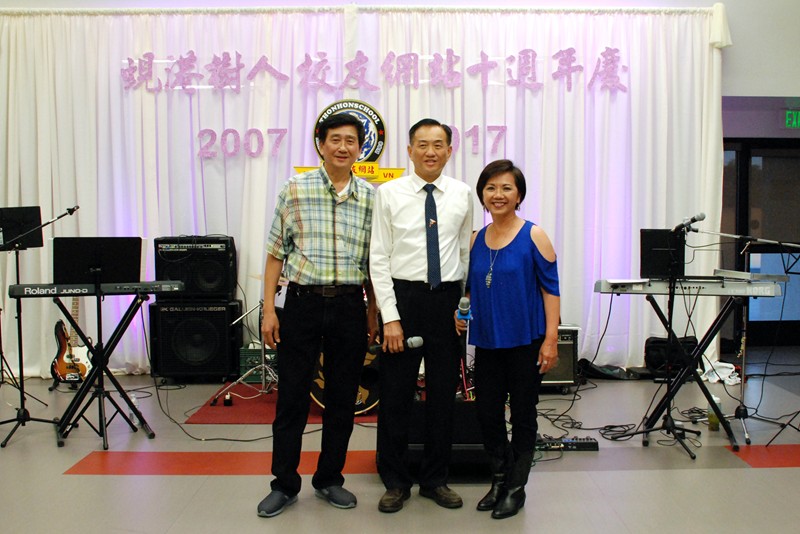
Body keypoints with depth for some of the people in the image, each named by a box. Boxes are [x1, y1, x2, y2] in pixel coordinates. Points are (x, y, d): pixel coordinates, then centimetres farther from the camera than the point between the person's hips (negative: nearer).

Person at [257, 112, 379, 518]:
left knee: (342, 399, 9)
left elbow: (372, 262, 11)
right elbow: (276, 253, 2)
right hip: (303, 302, -2)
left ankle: (329, 479, 26)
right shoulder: (294, 190, 1)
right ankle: (284, 483, 19)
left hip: (350, 306, 2)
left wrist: (373, 312, 8)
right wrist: (269, 310, -3)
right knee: (292, 397, 5)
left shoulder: (371, 198, 6)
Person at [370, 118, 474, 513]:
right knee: (396, 392, 4)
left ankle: (435, 479, 27)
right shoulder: (388, 194, -1)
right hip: (403, 297, -2)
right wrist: (390, 317, -10)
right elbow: (379, 259, -4)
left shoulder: (462, 195, 5)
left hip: (448, 299, 2)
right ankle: (396, 481, 22)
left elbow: (467, 254, 10)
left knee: (444, 392, 10)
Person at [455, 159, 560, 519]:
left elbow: (551, 288, -8)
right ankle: (499, 480, 29)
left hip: (525, 341, -4)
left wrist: (551, 340, -14)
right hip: (487, 341, 5)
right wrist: (461, 313, -3)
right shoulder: (477, 239, 7)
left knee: (522, 415, 7)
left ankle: (516, 488, 23)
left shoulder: (533, 236, -7)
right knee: (487, 412, 9)